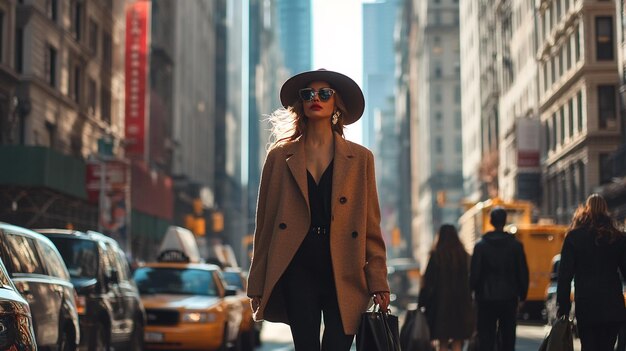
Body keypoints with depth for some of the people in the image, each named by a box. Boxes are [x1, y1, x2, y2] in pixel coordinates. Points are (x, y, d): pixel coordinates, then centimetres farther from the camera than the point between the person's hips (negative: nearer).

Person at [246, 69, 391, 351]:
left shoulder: (360, 158, 10)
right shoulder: (280, 156, 10)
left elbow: (371, 227, 7)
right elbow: (265, 224, 8)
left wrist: (378, 282, -2)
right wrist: (257, 284, 3)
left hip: (343, 273, 0)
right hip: (298, 267, 0)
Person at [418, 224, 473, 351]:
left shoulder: (436, 255, -6)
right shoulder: (464, 255, 3)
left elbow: (428, 280, -7)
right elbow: (469, 280, 5)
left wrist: (421, 301, -2)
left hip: (441, 299, -2)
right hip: (461, 301, 2)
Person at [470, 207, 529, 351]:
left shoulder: (480, 245, -3)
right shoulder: (516, 245, -1)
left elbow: (474, 273, -4)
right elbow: (523, 273, 1)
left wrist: (475, 293, 8)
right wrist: (522, 296, 10)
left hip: (486, 299, -1)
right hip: (509, 298, 1)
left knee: (485, 339, 1)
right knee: (508, 338, 9)